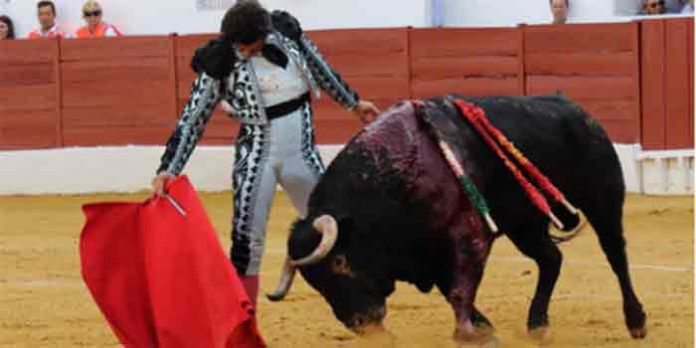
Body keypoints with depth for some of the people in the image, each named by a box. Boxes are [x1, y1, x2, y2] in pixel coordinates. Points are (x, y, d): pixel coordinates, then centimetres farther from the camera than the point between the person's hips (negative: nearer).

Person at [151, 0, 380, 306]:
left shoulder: (286, 30, -5)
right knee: (246, 241, -10)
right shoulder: (218, 62, -13)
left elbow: (320, 69, 14)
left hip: (301, 151, 3)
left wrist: (353, 102, 28)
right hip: (256, 156, -3)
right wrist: (168, 170, -18)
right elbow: (192, 120, -9)